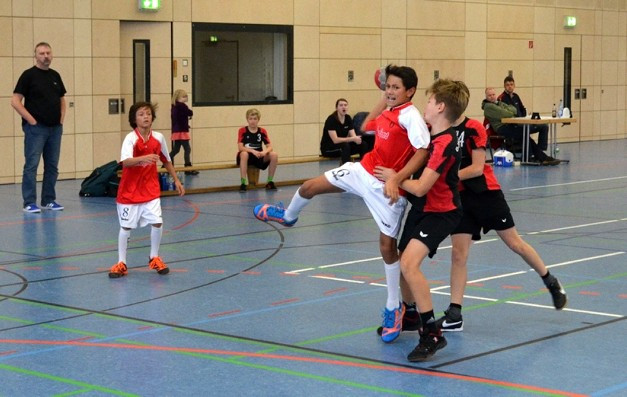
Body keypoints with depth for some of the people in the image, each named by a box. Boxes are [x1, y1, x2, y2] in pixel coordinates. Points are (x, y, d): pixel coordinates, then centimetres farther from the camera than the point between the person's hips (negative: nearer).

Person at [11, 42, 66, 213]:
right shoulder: (29, 75, -6)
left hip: (55, 128, 6)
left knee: (52, 166, 9)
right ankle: (29, 202, -2)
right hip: (36, 128, -6)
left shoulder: (55, 75, 12)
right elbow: (15, 101, -11)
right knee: (31, 165, -5)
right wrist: (31, 120, -13)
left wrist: (61, 119, 8)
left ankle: (49, 200, 17)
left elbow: (62, 99, 22)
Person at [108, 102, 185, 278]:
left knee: (157, 223, -7)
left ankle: (154, 258, 15)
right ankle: (121, 263, 17)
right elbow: (125, 162, -36)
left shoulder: (158, 138, -4)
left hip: (151, 189, 3)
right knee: (126, 227, 3)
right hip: (130, 190, -3)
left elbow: (166, 161, 13)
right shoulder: (130, 139, -18)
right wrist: (143, 158, -53)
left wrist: (176, 180, 15)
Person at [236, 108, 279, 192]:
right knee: (244, 154, -38)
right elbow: (240, 148, -16)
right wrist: (253, 151, -30)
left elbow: (269, 147, -3)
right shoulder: (242, 131, -5)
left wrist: (264, 152, -26)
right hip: (248, 155, -3)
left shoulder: (262, 131, 4)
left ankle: (270, 182, -9)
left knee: (274, 155, -22)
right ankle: (243, 183, -34)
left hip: (259, 157, 3)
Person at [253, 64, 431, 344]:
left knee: (387, 244, -1)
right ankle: (288, 216, 48)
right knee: (309, 187, 11)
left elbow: (423, 152, -29)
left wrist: (396, 179, -36)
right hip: (363, 171, 7)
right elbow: (366, 127, 27)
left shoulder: (410, 116, -19)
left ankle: (393, 308, 16)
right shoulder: (387, 112, 6)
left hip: (388, 188, -7)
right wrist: (383, 100, 18)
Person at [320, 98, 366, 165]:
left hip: (344, 145, 6)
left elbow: (353, 135, -5)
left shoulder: (348, 118, 0)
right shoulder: (331, 119, -19)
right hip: (328, 148, -6)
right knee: (345, 145, -36)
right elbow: (335, 140, -28)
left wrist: (356, 139, -29)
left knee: (362, 144, -15)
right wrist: (353, 139, -35)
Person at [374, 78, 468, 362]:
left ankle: (432, 333, -22)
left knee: (409, 264, -27)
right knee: (404, 263, 20)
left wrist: (394, 178, -10)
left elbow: (420, 187, -28)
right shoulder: (434, 136, 4)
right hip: (422, 209, 10)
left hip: (440, 213, -10)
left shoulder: (444, 143, -25)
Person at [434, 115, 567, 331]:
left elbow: (477, 168, -18)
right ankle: (454, 315, 0)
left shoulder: (473, 128, -14)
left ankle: (551, 282, 29)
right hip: (460, 197, 4)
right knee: (458, 253, -3)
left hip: (486, 193, -4)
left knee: (515, 244, 7)